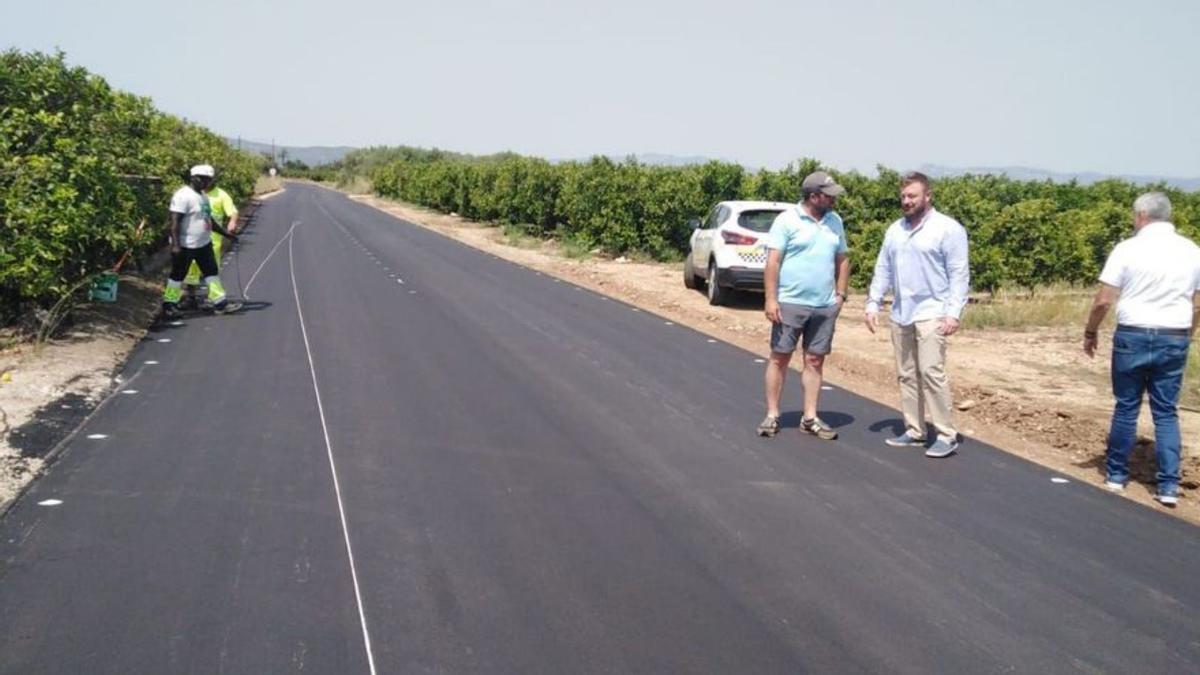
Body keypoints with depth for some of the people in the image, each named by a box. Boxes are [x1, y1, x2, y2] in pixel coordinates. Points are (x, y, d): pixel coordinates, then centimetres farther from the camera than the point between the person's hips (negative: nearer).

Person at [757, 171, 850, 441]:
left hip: (825, 307, 5)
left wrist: (840, 293, 9)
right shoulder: (787, 220, -7)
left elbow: (842, 260, 17)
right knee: (779, 358, 2)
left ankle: (810, 418, 14)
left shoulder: (835, 221, 10)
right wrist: (771, 298, -16)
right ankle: (772, 416, 10)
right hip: (790, 303, -5)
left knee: (814, 361, 7)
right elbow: (773, 261, -10)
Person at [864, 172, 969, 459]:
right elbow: (883, 270, 16)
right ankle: (914, 431, 16)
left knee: (931, 373, -12)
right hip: (900, 315, 7)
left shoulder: (948, 229, -6)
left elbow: (959, 274, -10)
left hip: (932, 314, -7)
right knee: (906, 375, 8)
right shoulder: (894, 230, 14)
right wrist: (873, 304, 8)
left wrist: (954, 312, -17)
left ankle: (947, 435, -6)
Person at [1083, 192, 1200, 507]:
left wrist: (1090, 332, 5)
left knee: (1126, 408, 10)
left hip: (1133, 336, -3)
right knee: (1166, 412, 10)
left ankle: (1116, 474, 21)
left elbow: (1104, 300, -9)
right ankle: (1169, 485, 7)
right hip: (1174, 339, 3)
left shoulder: (1128, 249, -8)